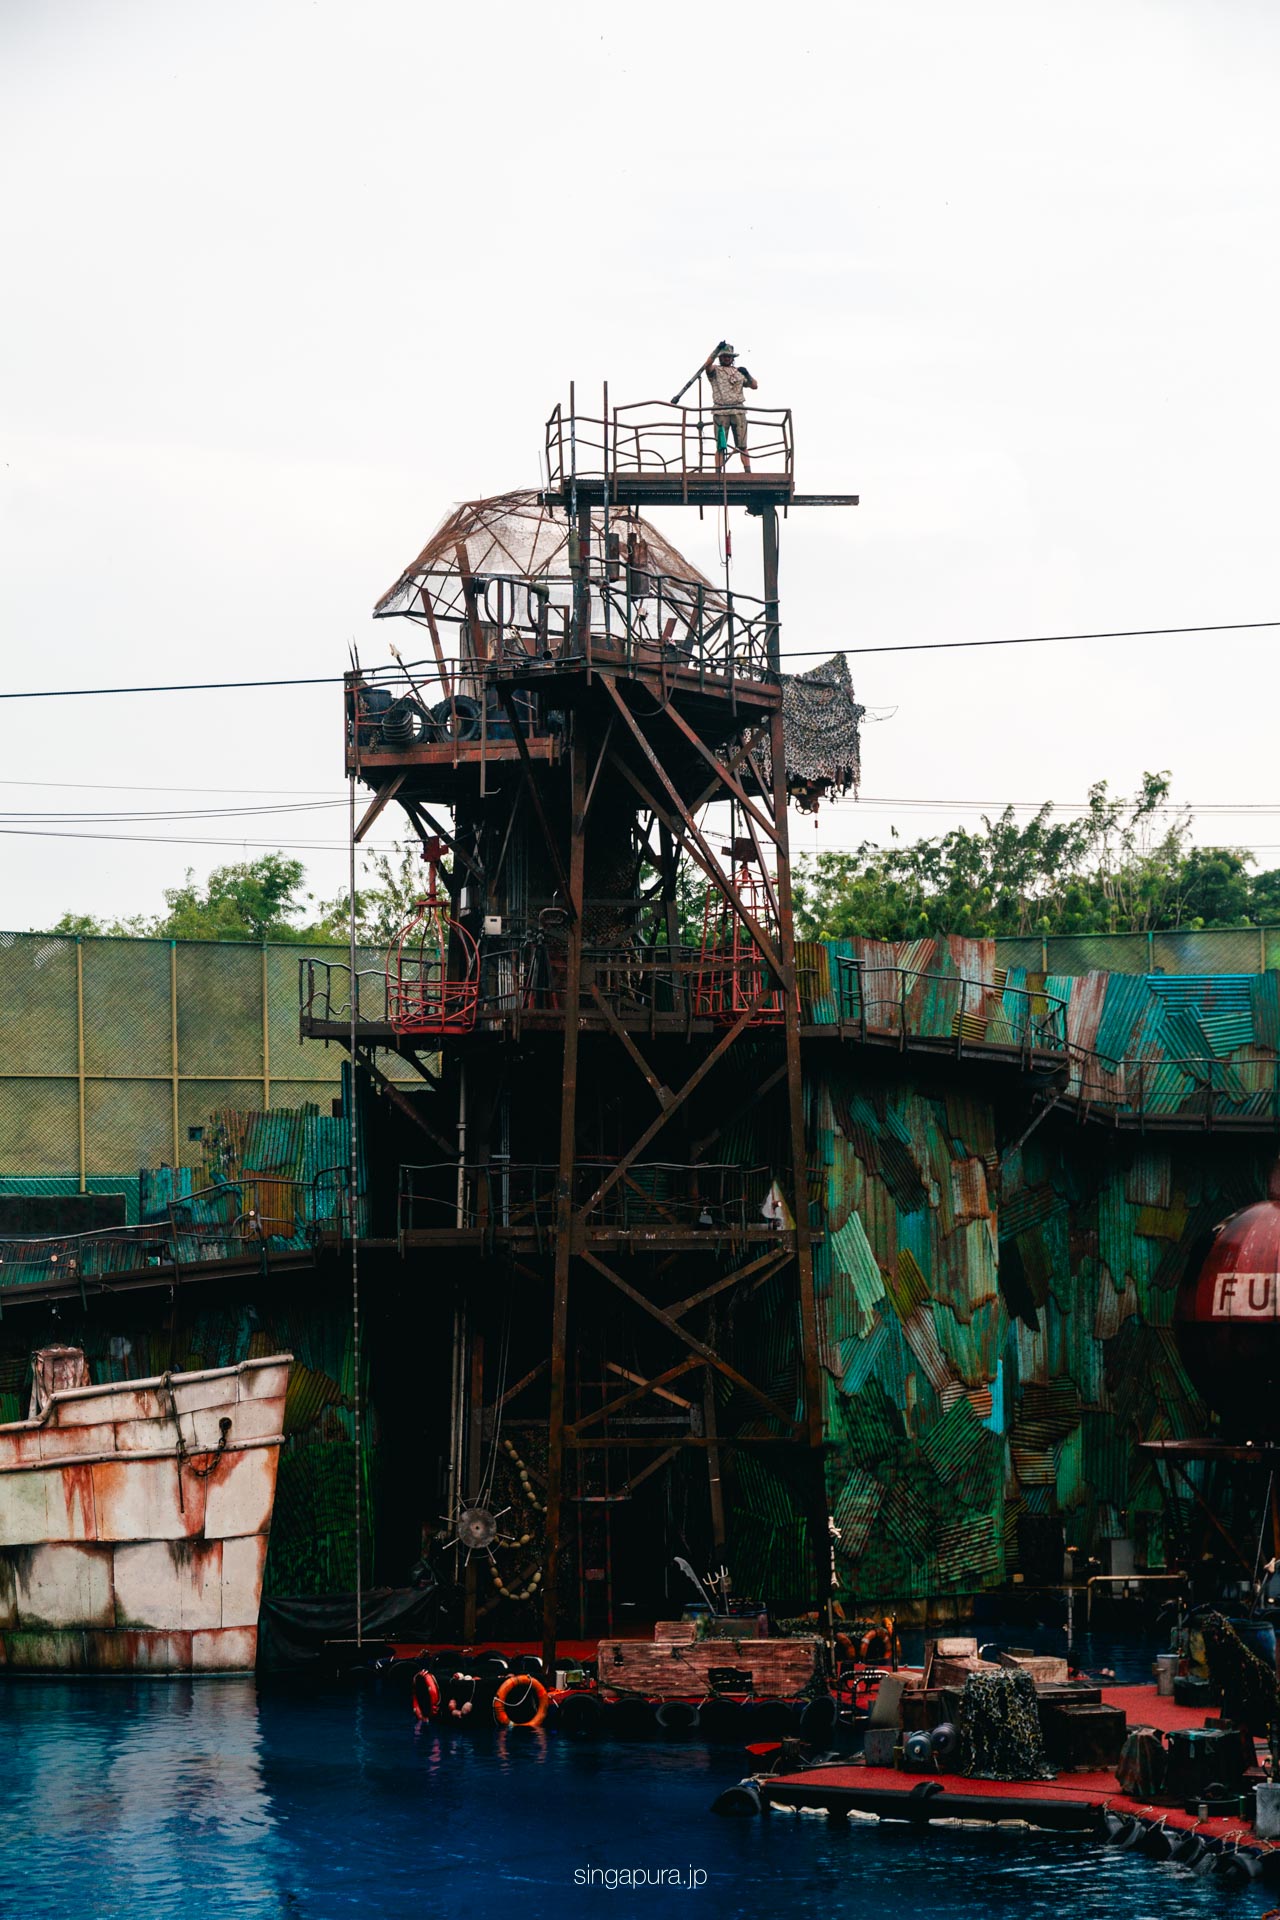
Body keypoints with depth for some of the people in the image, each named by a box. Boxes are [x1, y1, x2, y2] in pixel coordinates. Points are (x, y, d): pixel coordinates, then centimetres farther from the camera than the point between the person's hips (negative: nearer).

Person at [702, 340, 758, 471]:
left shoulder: (739, 372, 19)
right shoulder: (715, 370, 7)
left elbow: (754, 386, 16)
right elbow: (708, 364, -16)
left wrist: (747, 374, -2)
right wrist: (717, 348, -25)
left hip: (738, 411, 3)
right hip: (721, 412, -3)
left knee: (742, 445, 0)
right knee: (720, 446, -4)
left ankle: (748, 473, -1)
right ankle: (718, 474, -3)